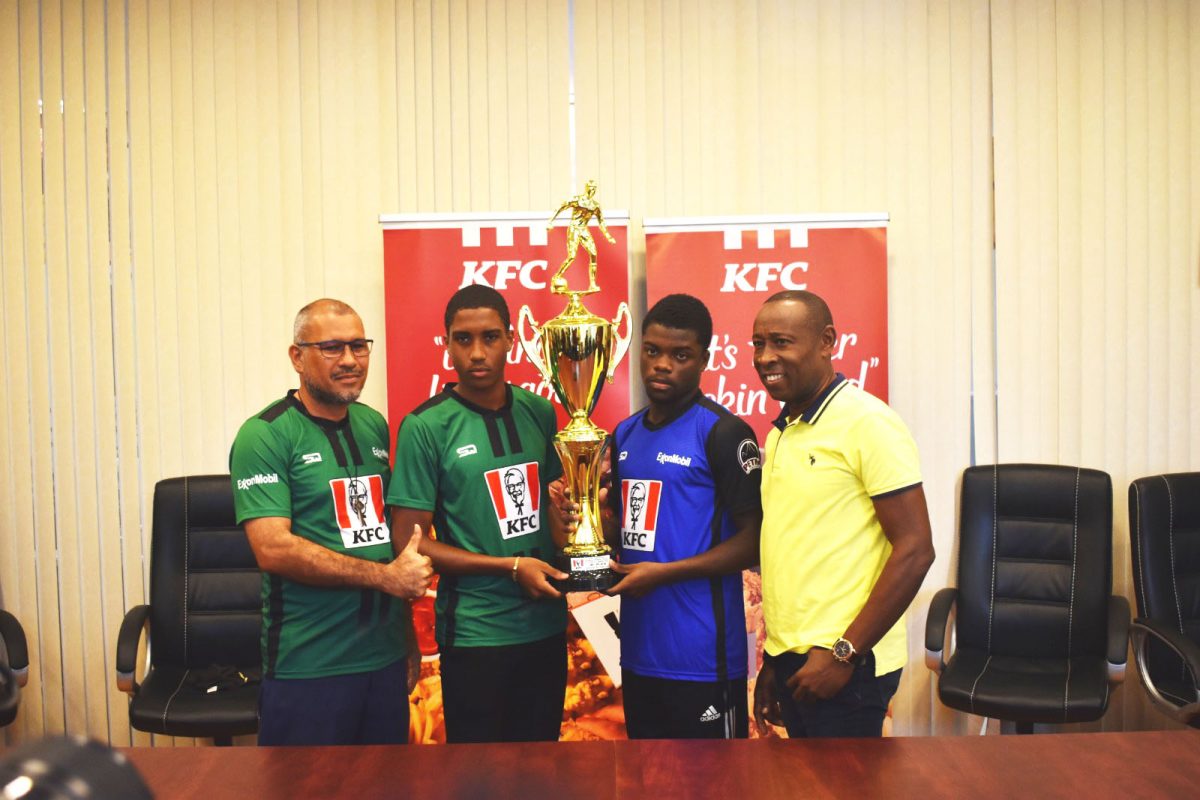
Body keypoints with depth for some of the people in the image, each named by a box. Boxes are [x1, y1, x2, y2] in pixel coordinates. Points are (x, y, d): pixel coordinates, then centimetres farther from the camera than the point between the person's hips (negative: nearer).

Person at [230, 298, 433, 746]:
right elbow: (273, 550, -19)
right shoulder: (264, 436, -10)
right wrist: (386, 576, -16)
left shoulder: (374, 426, 10)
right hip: (308, 669, -6)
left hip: (385, 657, 6)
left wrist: (409, 637, 14)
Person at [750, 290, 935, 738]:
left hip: (843, 665, -8)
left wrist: (844, 653, -17)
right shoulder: (780, 434, 13)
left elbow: (915, 550, -16)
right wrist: (773, 661, 17)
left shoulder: (866, 423, -12)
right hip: (792, 659, 8)